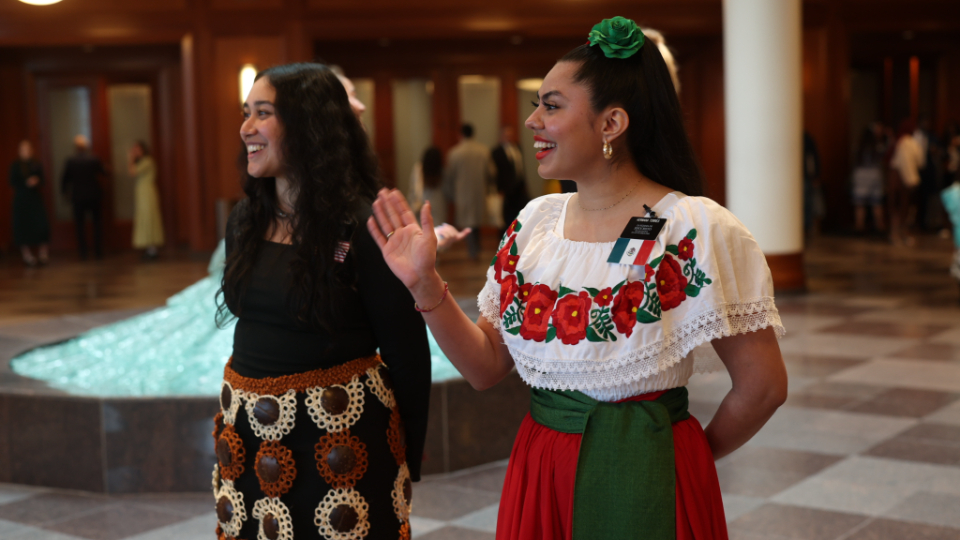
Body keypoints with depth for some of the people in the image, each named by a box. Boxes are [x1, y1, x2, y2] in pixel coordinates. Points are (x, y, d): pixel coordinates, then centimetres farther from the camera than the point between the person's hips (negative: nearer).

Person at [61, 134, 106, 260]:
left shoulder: (71, 161, -8)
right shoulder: (94, 159, -8)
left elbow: (65, 179, 0)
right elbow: (104, 172, 6)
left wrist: (65, 191, 18)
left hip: (78, 197, 0)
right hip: (94, 196, 0)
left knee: (80, 224, 8)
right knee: (97, 223, 11)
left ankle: (83, 253, 6)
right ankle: (98, 251, 9)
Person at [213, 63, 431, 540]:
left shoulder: (361, 228, -15)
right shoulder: (244, 220, 5)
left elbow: (408, 355, -12)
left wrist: (407, 464, -8)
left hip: (334, 428, -6)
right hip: (251, 427, 6)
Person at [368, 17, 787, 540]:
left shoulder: (693, 231, -16)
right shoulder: (535, 222, 2)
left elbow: (763, 385, -12)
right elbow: (486, 367, 4)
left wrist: (690, 455, 2)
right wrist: (424, 284, -8)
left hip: (643, 484, -5)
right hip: (537, 474, 5)